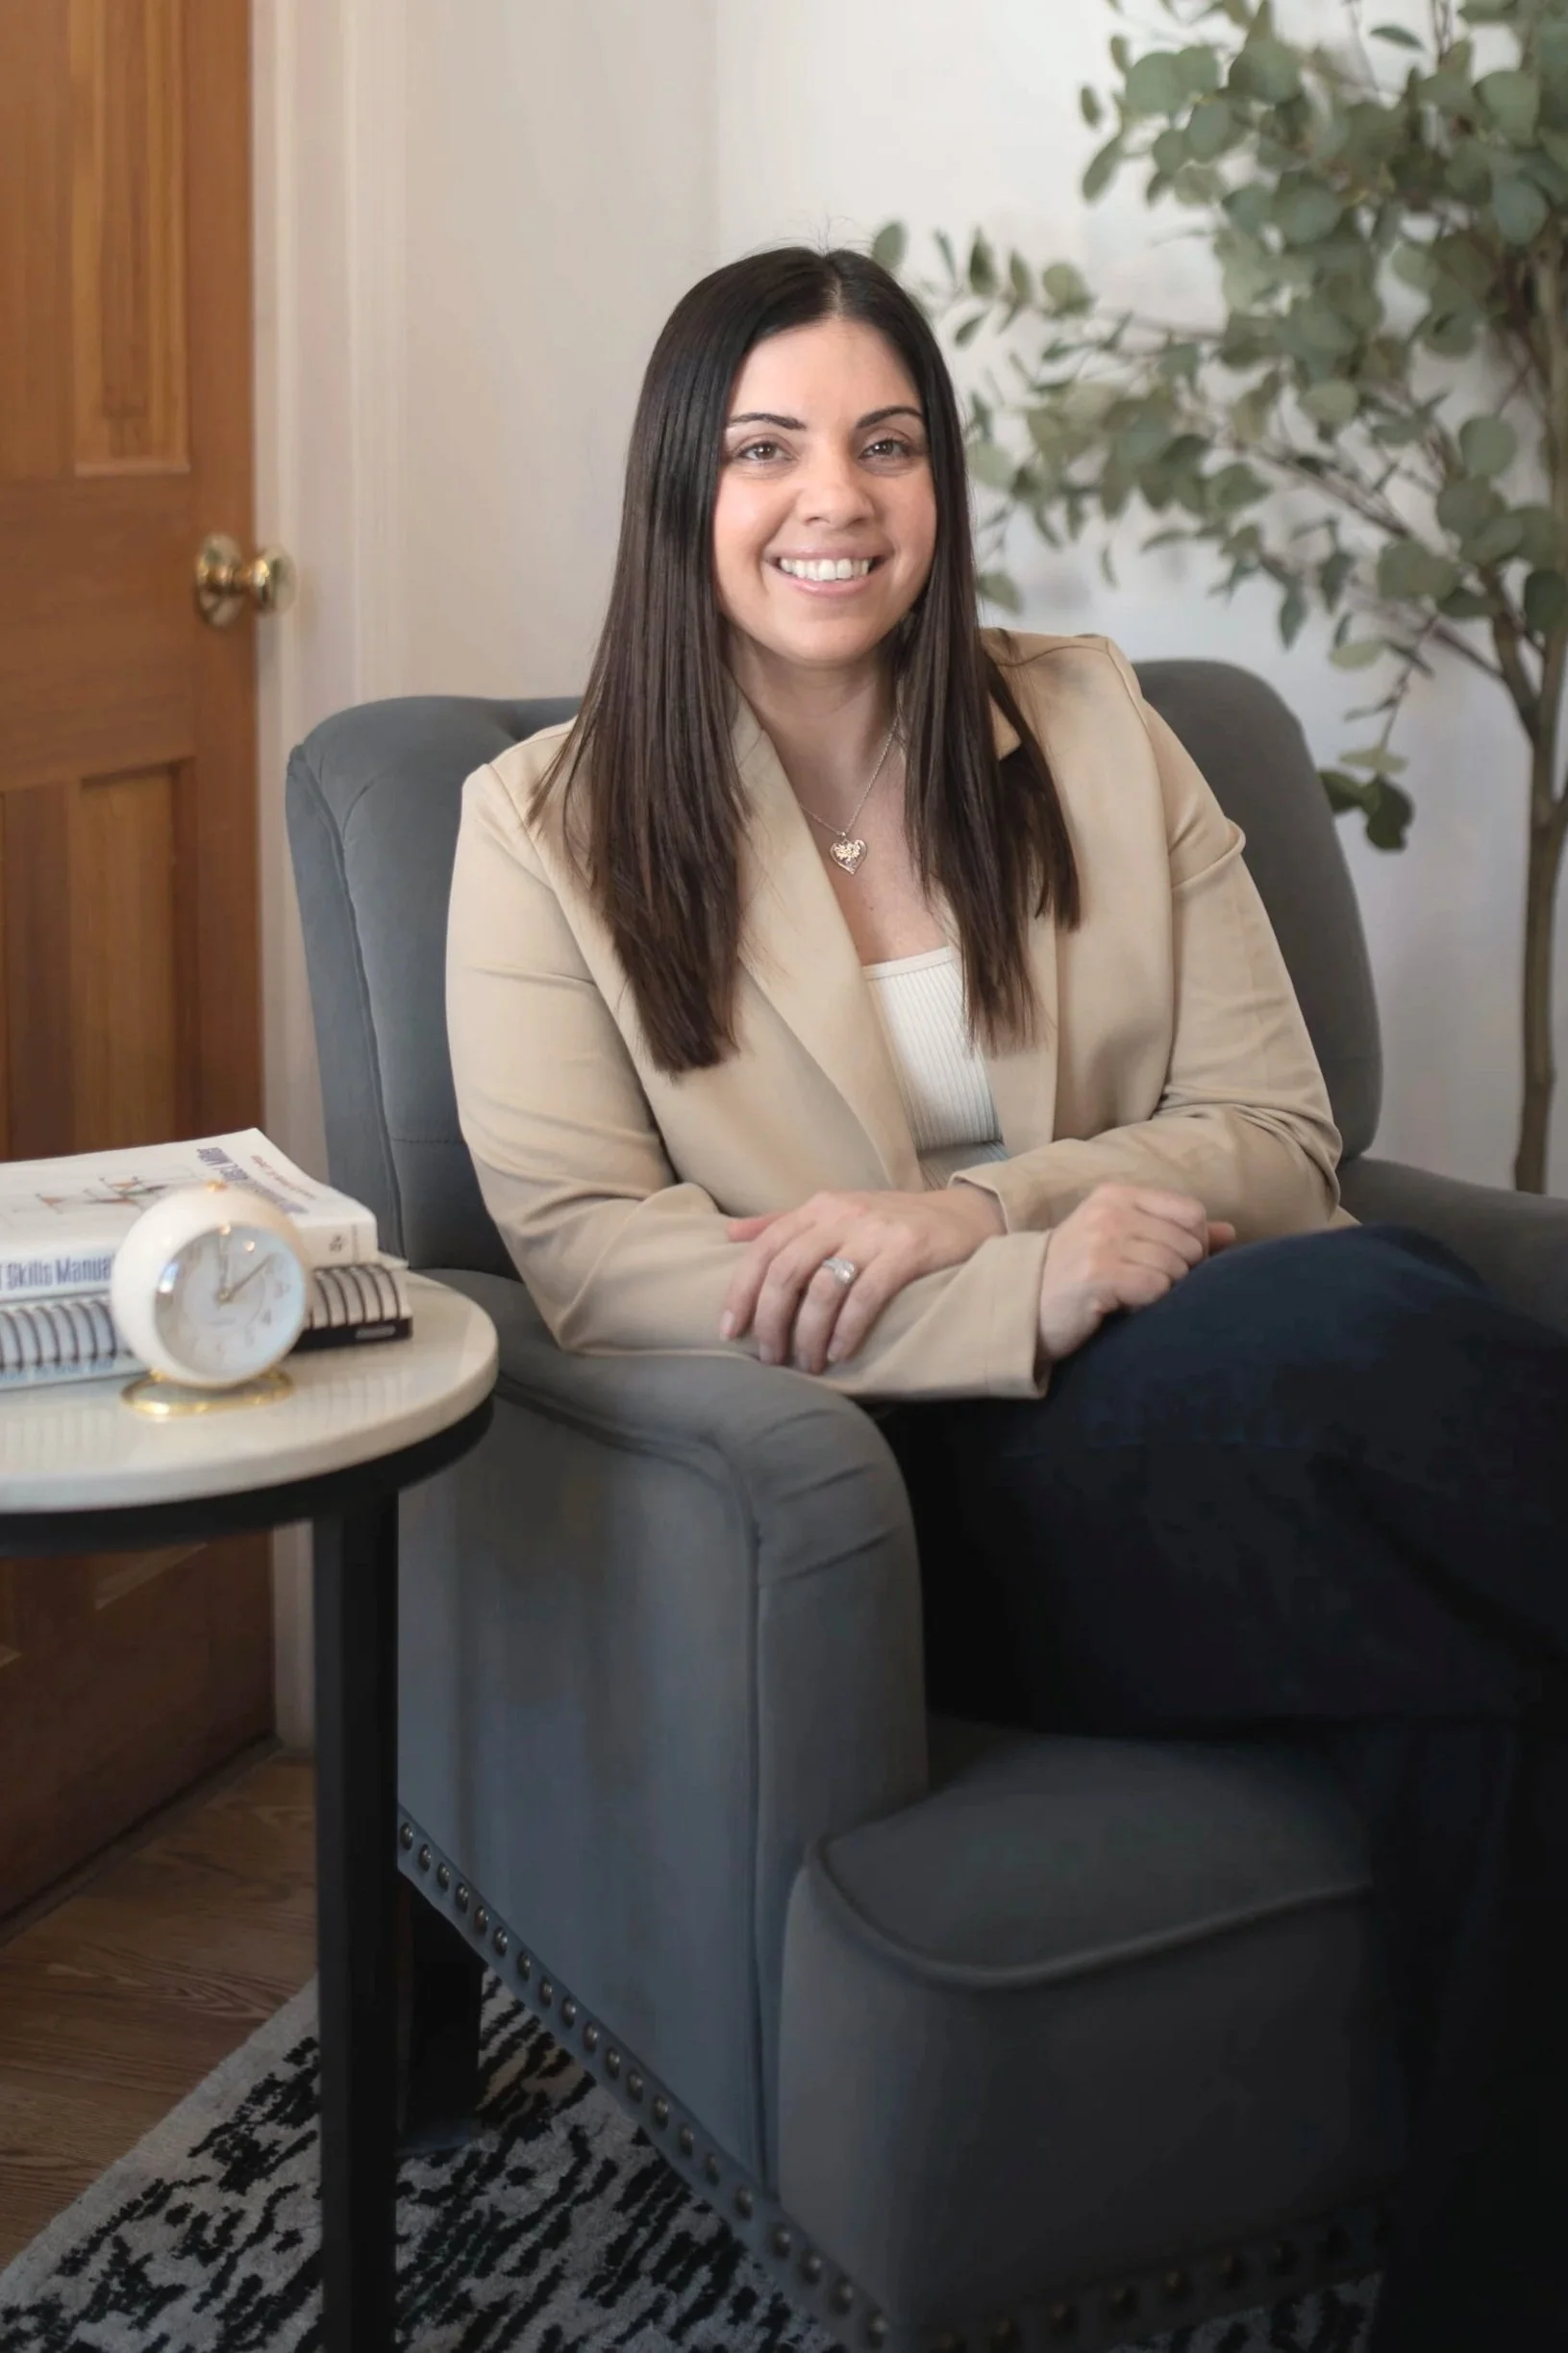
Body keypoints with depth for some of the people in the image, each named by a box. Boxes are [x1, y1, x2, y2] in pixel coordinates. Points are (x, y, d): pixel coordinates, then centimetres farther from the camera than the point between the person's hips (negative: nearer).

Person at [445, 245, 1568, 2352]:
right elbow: (582, 1251, -6)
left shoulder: (1092, 730, 15)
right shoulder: (549, 827, 6)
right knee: (1359, 1329, -35)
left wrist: (966, 1213, -12)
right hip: (899, 1489, -3)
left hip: (1206, 1407, 4)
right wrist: (1035, 1292, -19)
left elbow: (1279, 1141, 10)